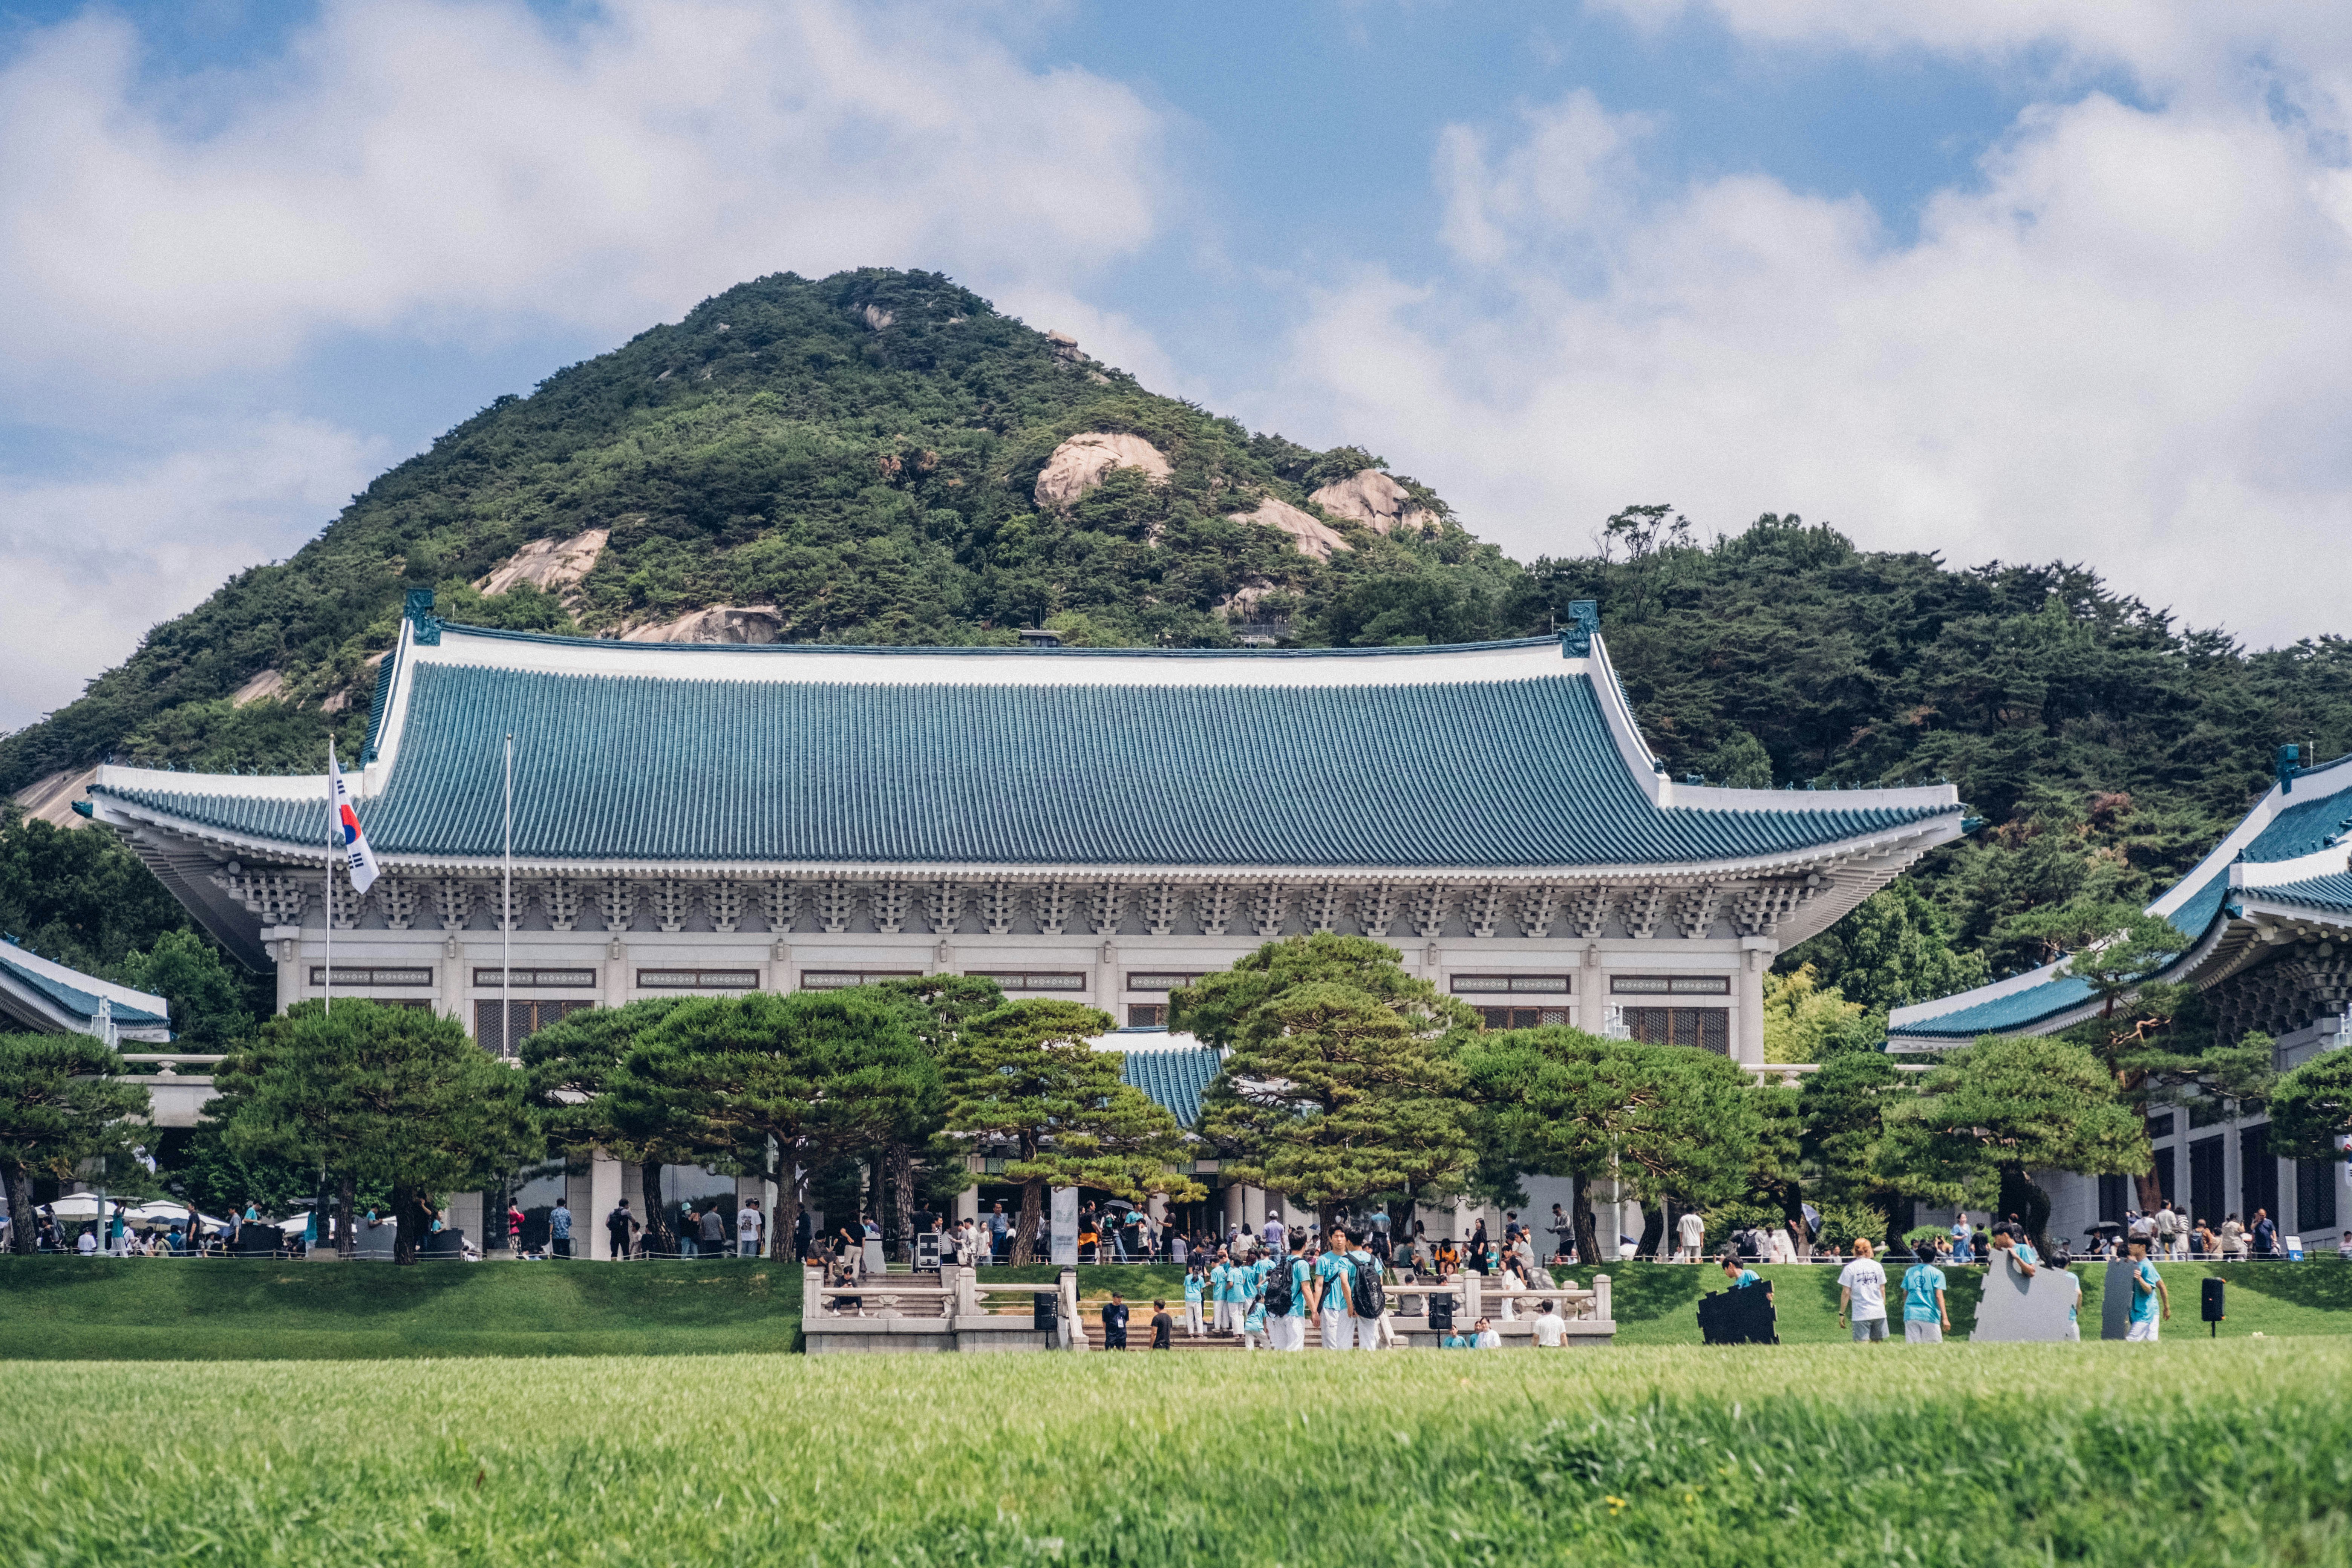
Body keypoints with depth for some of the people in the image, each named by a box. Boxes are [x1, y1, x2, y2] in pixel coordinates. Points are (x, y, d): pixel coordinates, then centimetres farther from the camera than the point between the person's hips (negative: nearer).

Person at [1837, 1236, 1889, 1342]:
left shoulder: (1850, 1268, -3)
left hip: (1861, 1314, -3)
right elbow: (1882, 1291, 12)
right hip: (1879, 1313, 3)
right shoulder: (1878, 1266, 7)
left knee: (1862, 1344, -6)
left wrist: (1842, 1313, 3)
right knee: (1879, 1343, 10)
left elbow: (1846, 1293, -3)